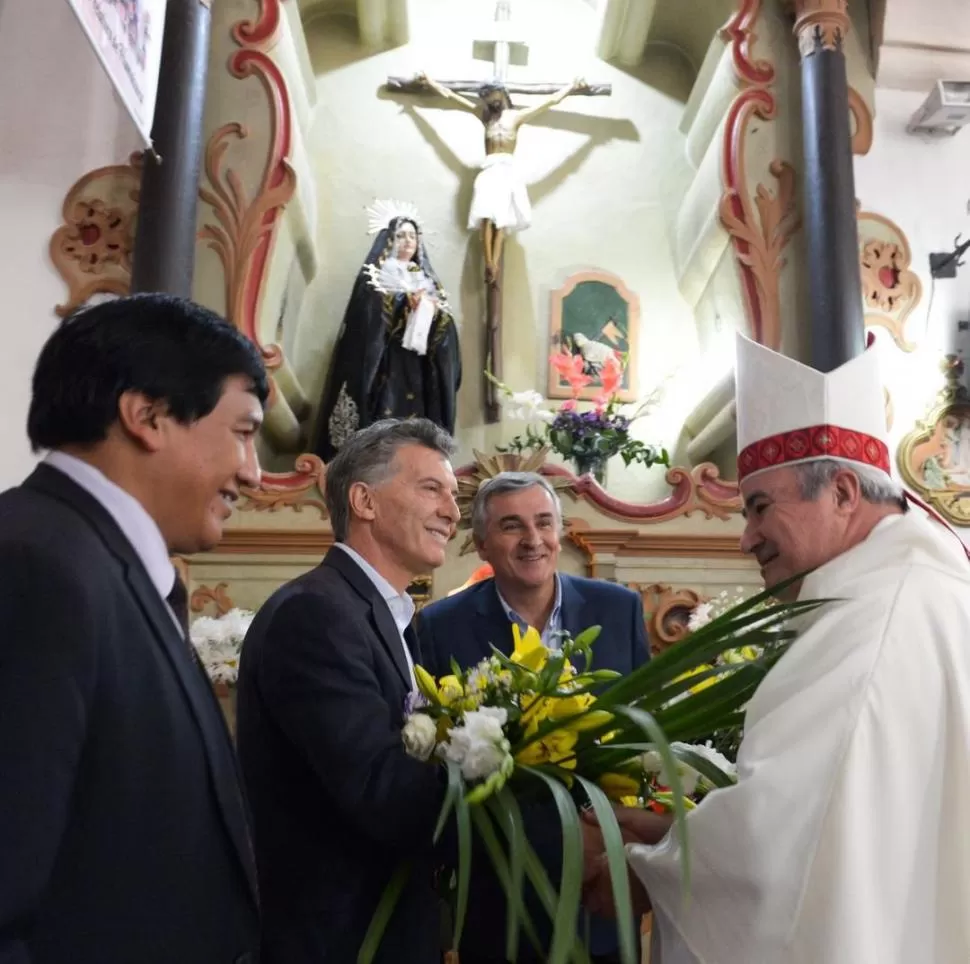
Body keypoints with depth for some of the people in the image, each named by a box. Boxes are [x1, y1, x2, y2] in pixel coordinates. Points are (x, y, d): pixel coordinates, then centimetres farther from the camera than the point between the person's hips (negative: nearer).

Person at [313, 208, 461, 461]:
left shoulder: (426, 281, 20)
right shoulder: (375, 277, 8)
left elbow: (444, 329, 13)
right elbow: (368, 318, -9)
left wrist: (433, 310, -8)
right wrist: (408, 303, -14)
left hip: (418, 371, 4)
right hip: (383, 366, -4)